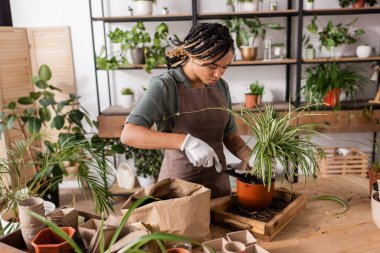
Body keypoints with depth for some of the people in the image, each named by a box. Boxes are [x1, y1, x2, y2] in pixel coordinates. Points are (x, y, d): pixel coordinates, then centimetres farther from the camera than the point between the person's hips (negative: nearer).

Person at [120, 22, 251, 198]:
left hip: (218, 182, 6)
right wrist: (186, 142, -37)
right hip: (179, 185, -5)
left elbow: (229, 135, 8)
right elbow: (129, 135, -28)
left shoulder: (221, 87, 1)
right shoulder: (165, 86, -17)